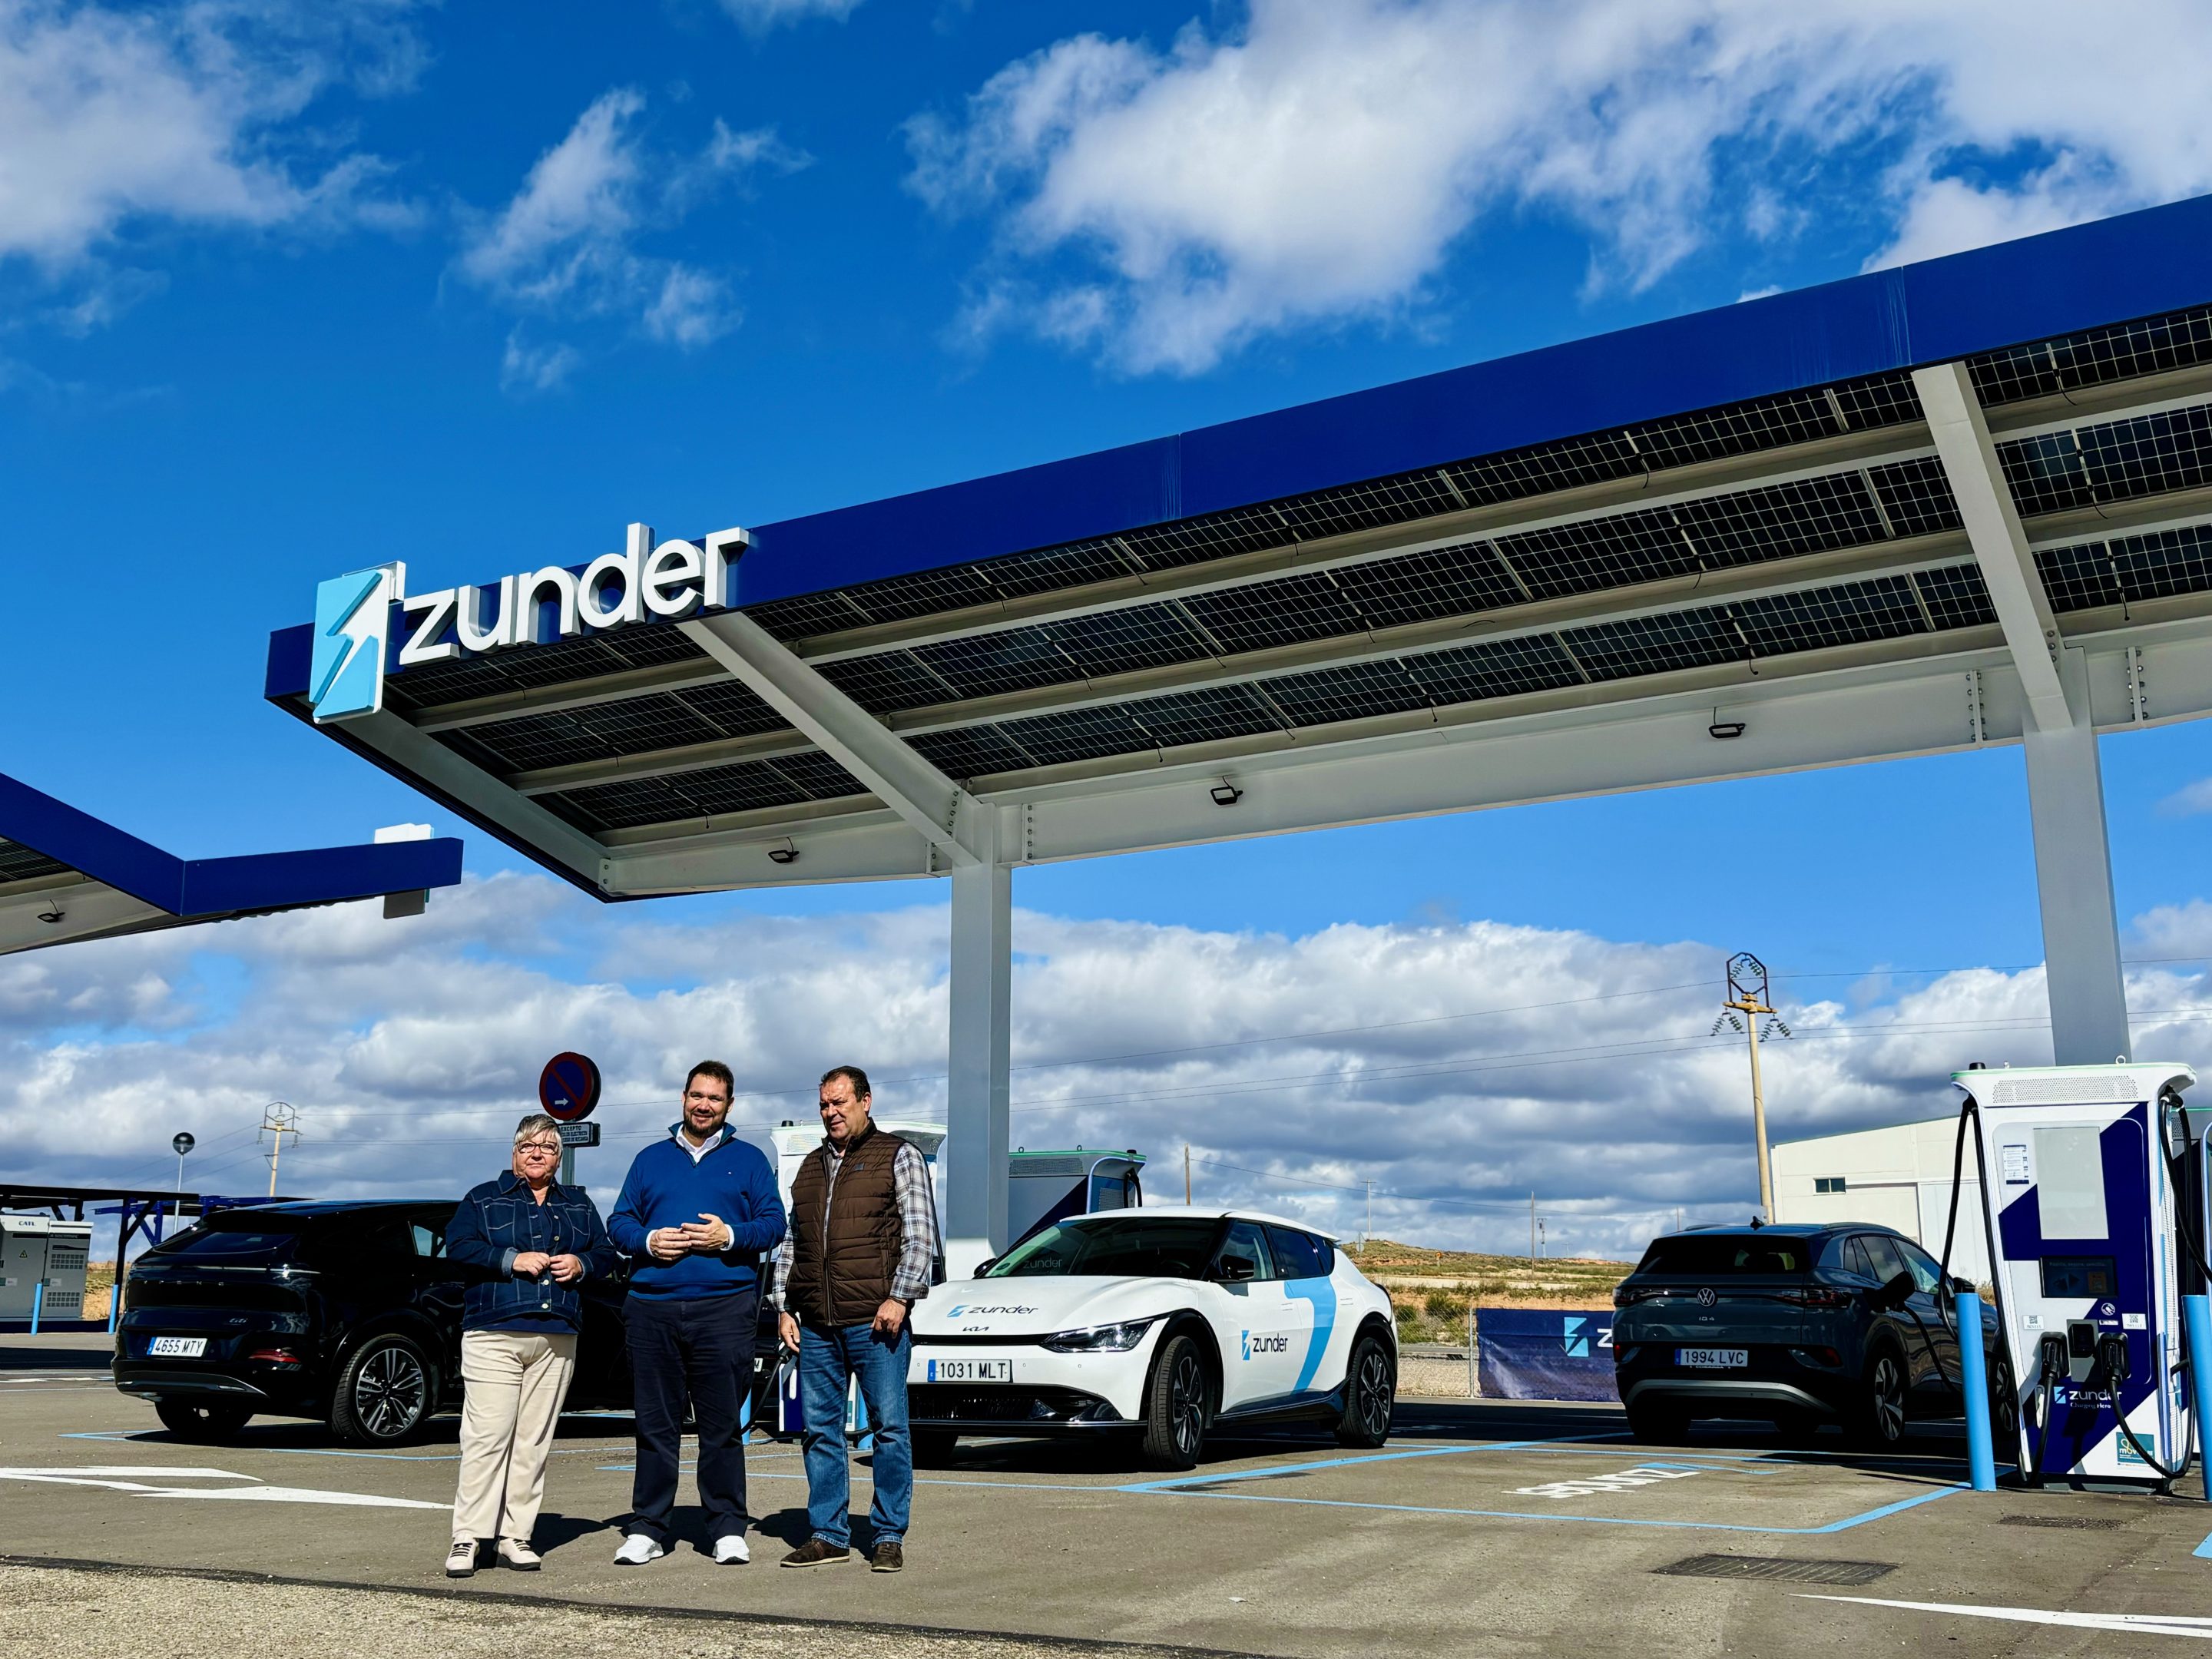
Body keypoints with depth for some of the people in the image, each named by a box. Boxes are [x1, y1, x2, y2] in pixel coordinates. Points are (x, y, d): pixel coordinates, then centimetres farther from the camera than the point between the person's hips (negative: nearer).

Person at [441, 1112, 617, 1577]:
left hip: (557, 1339, 3)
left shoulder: (579, 1204, 20)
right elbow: (457, 1246, -2)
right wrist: (512, 1260, -12)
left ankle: (516, 1538, 7)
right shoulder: (484, 1198, 10)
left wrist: (581, 1264, -3)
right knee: (486, 1437, -10)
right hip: (493, 1334, -3)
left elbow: (606, 1254, 18)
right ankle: (467, 1539, -5)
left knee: (534, 1441, 2)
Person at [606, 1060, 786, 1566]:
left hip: (725, 1306, -2)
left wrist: (729, 1236, -11)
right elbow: (619, 1221, 14)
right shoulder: (651, 1159, 17)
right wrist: (648, 1240, -6)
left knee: (722, 1425, 0)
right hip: (653, 1308, 2)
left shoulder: (747, 1159, 11)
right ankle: (647, 1529, 13)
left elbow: (773, 1222, 5)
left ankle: (728, 1529, 8)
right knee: (655, 1423, 5)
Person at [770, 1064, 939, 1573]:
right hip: (815, 1324, 5)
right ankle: (828, 1535, 16)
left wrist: (899, 1297, -12)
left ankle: (888, 1536, 6)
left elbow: (921, 1234, -3)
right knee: (819, 1429, 7)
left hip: (875, 1321, -5)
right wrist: (784, 1308, 12)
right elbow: (789, 1243, 22)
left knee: (889, 1427, -2)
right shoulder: (810, 1166, 19)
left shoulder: (898, 1156, 4)